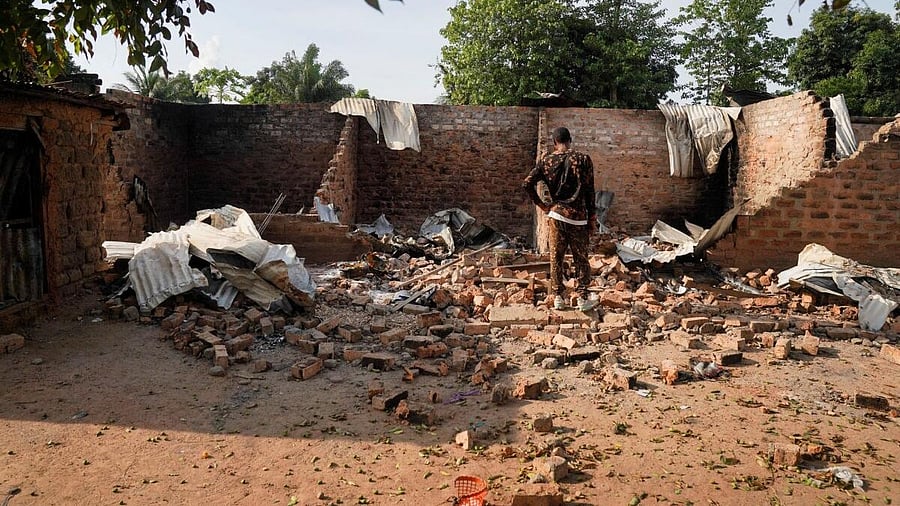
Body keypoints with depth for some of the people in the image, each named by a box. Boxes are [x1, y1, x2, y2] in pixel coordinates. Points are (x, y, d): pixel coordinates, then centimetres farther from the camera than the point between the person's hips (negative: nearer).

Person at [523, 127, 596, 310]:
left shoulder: (546, 161, 1)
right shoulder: (583, 159, -3)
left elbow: (527, 184, -5)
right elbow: (589, 191, -4)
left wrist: (542, 204, 6)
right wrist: (591, 219, 3)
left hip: (556, 214, 1)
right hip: (578, 215, -1)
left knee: (556, 258, 10)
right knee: (581, 258, 8)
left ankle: (558, 297, 14)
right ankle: (582, 298, 10)